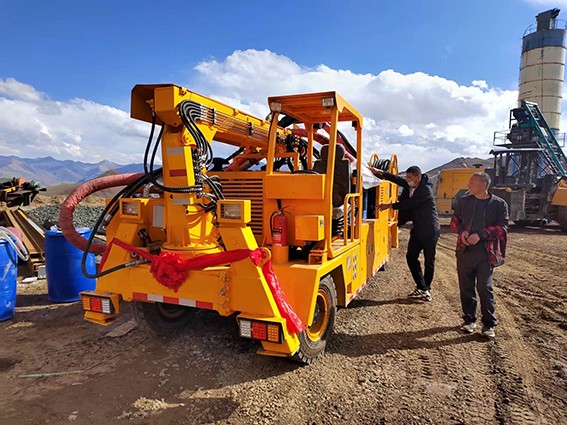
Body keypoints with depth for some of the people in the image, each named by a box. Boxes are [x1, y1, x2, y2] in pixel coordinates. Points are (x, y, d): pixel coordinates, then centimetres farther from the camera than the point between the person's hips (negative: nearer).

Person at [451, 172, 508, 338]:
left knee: (485, 287, -3)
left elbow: (501, 227, -6)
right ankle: (469, 320, 24)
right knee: (466, 287, 9)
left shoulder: (499, 204, -2)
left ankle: (489, 324, 13)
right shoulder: (464, 201, 8)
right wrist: (462, 231, -7)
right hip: (465, 250, 3)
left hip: (486, 253, -3)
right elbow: (455, 220, 14)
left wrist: (480, 235, -18)